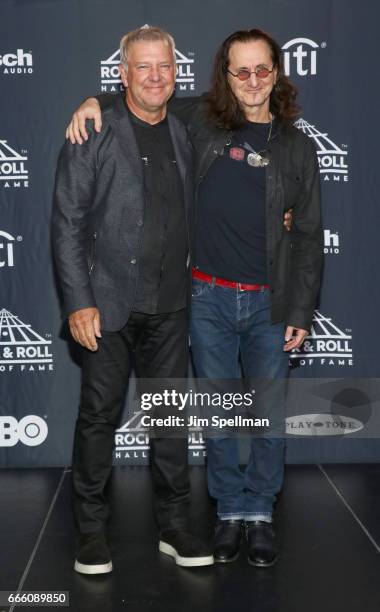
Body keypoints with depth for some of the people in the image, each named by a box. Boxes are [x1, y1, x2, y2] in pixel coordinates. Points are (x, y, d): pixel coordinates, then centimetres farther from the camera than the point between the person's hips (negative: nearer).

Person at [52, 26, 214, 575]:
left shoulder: (186, 137, 9)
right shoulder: (92, 136, -5)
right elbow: (67, 222, -7)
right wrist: (78, 302, -13)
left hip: (170, 307, 4)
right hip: (108, 304, -4)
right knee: (99, 416, 5)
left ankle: (174, 527, 23)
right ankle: (91, 530, 20)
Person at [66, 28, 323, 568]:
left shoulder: (298, 149, 2)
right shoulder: (201, 120, 2)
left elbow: (308, 237, 3)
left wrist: (300, 312, -1)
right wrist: (95, 102, -4)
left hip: (270, 302, 0)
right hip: (209, 299, 0)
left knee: (272, 412, 7)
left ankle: (260, 512, 26)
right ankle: (231, 510, 26)